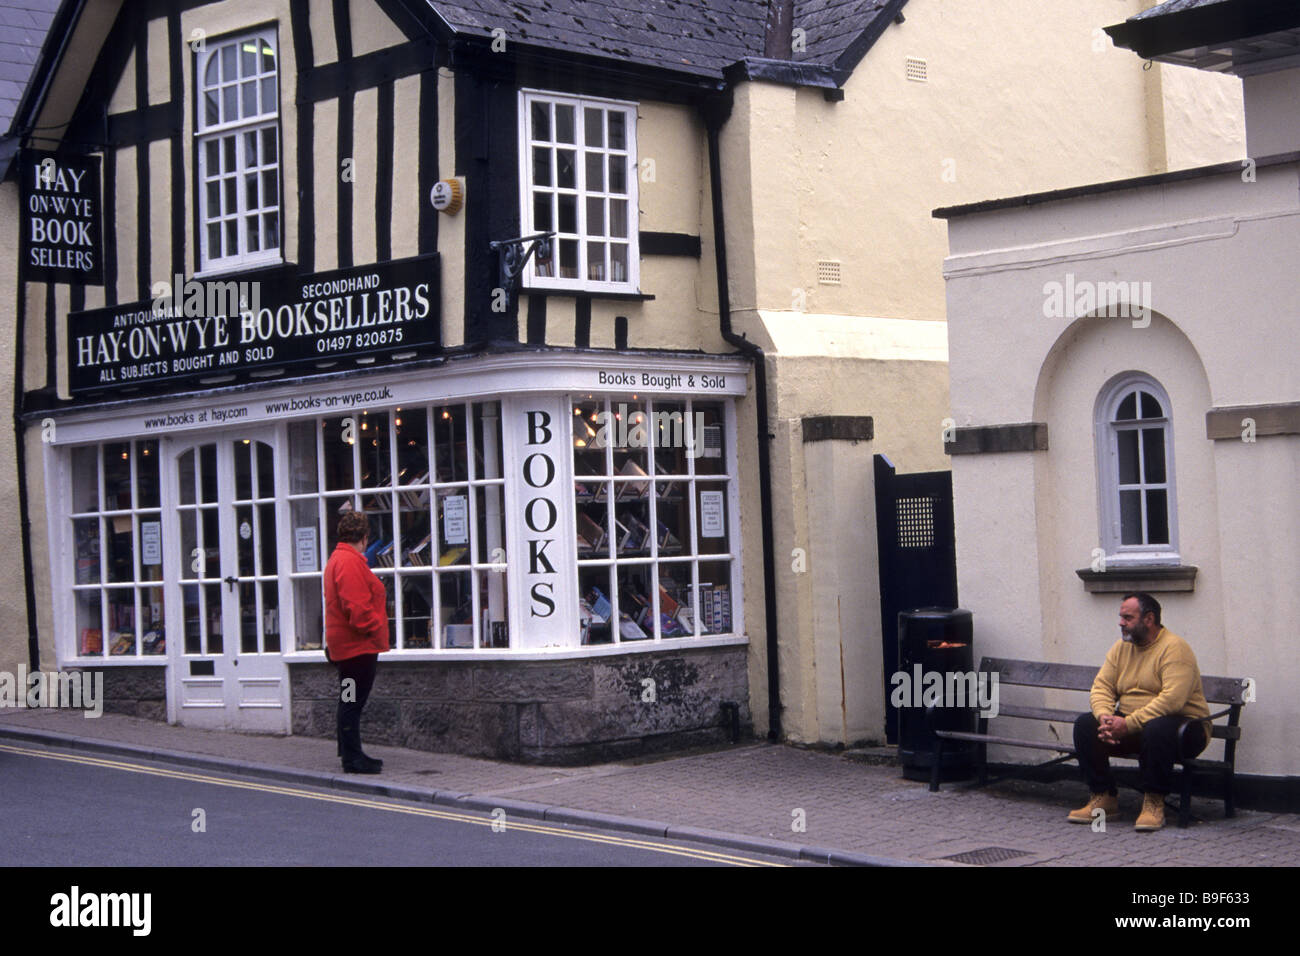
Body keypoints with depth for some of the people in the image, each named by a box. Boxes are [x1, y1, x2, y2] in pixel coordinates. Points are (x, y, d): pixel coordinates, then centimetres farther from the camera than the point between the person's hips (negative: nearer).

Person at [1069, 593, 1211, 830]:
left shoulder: (1174, 648, -15)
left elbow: (1173, 699, -27)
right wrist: (1105, 717, -20)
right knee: (1085, 724, -12)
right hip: (1128, 724, 7)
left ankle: (1154, 804, -24)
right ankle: (1103, 799, -7)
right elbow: (1101, 686, 3)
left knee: (1156, 729, -39)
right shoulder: (1121, 647, 9)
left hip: (1184, 726, -7)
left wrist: (1129, 724, -31)